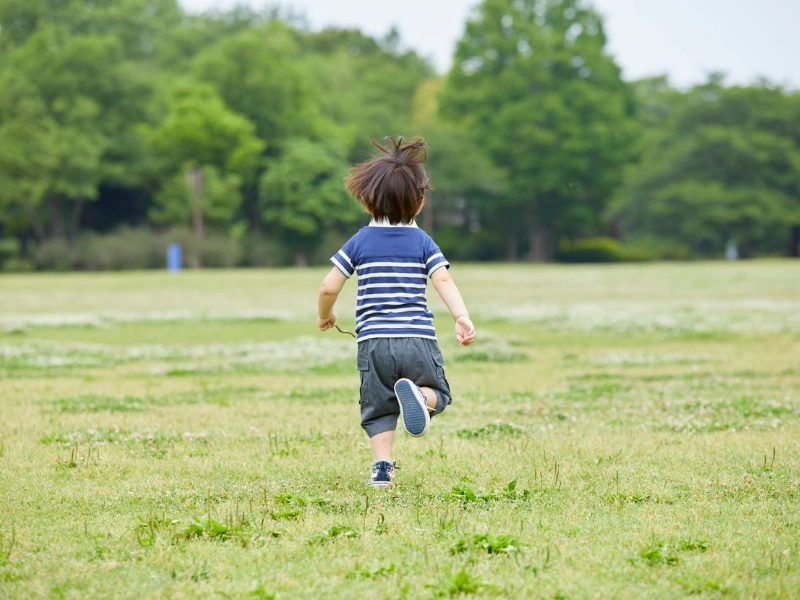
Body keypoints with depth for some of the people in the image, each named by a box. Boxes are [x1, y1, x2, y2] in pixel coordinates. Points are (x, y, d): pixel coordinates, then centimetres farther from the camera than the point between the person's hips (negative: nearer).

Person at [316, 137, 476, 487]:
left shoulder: (359, 242, 6)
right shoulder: (422, 242, 6)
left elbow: (329, 288, 2)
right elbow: (444, 280, -10)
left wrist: (325, 315, 21)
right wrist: (462, 318, -17)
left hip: (374, 341, 1)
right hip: (418, 340, 0)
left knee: (378, 408, 13)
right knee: (439, 394, 16)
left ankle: (382, 467, -4)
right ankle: (418, 394, -19)